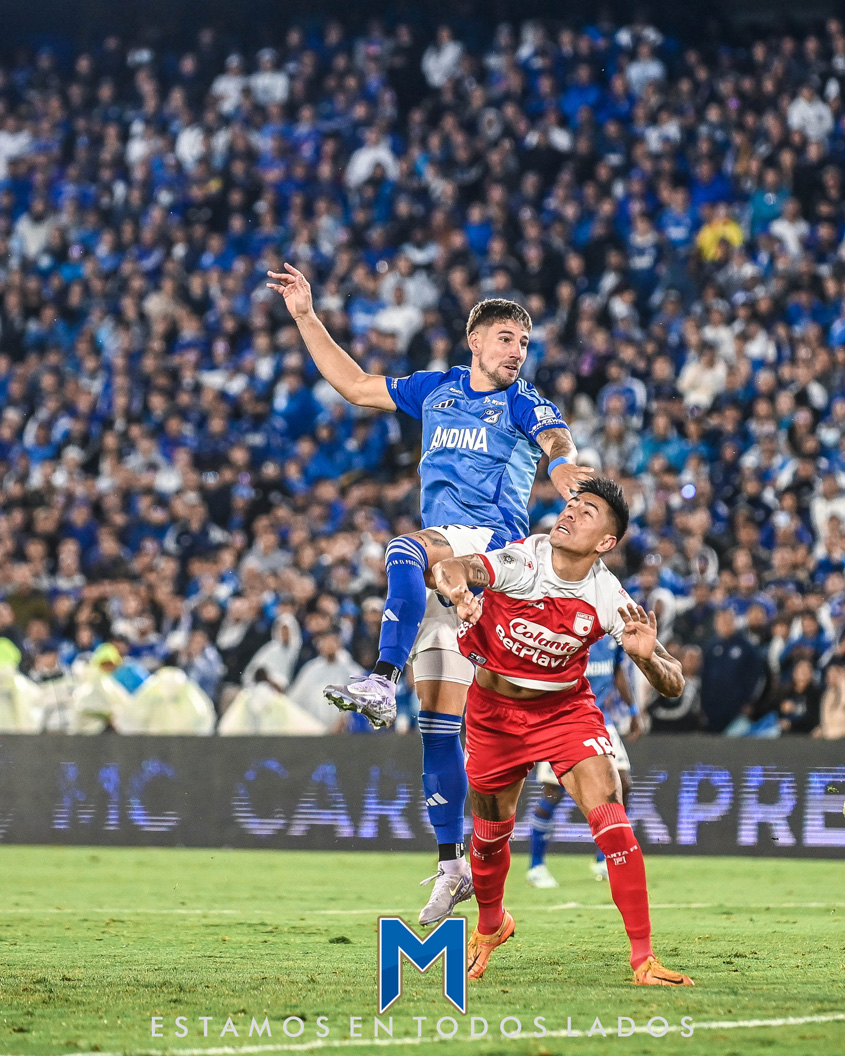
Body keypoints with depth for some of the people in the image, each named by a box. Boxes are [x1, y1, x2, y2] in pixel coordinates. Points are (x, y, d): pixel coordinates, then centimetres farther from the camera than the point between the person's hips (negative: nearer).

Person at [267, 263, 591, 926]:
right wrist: (307, 317, 23)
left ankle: (382, 684, -45)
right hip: (442, 560, 5)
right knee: (438, 722, 2)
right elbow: (356, 386, 26)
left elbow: (555, 437, -19)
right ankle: (452, 865, 5)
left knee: (405, 550, -36)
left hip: (494, 540, -5)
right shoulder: (436, 390, 17)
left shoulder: (521, 402, 2)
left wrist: (562, 463, -43)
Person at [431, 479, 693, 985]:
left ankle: (644, 959, -13)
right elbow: (451, 569, -46)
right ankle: (490, 926, 45)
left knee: (611, 820, -17)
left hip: (565, 710, 0)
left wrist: (645, 656, -39)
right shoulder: (521, 562, -25)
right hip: (494, 709, 0)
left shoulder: (608, 598, -20)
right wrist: (459, 589, -70)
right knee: (490, 833, 13)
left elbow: (673, 684, -17)